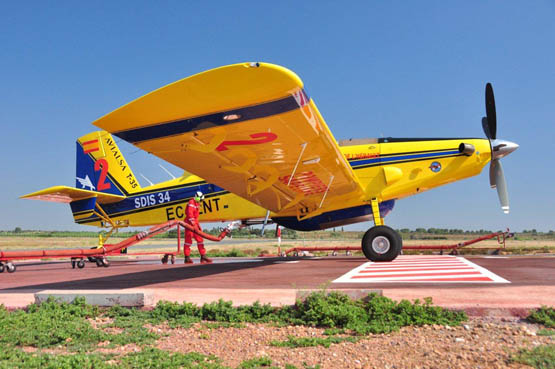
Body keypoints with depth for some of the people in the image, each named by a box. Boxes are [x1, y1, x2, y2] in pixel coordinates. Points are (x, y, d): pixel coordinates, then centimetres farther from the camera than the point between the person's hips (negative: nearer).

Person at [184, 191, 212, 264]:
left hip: (195, 223, 10)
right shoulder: (191, 202, -9)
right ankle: (187, 258, -1)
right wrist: (192, 221, -27)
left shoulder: (196, 204, 21)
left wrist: (198, 225, 28)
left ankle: (203, 257, 9)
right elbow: (189, 213, -21)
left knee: (200, 239, 7)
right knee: (188, 240, -5)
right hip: (189, 224, -10)